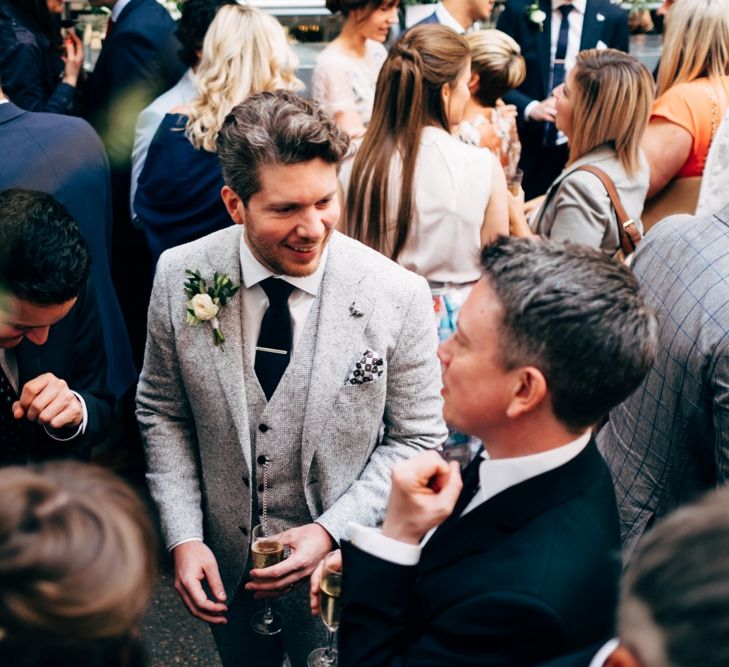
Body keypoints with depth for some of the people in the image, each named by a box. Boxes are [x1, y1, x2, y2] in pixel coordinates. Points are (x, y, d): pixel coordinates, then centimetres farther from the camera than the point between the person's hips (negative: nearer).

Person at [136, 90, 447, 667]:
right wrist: (183, 535, -10)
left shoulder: (400, 296, -22)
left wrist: (331, 531, -19)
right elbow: (163, 412, -2)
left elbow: (417, 439, -10)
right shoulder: (179, 276, -15)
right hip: (222, 562, 2)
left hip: (340, 568, -2)